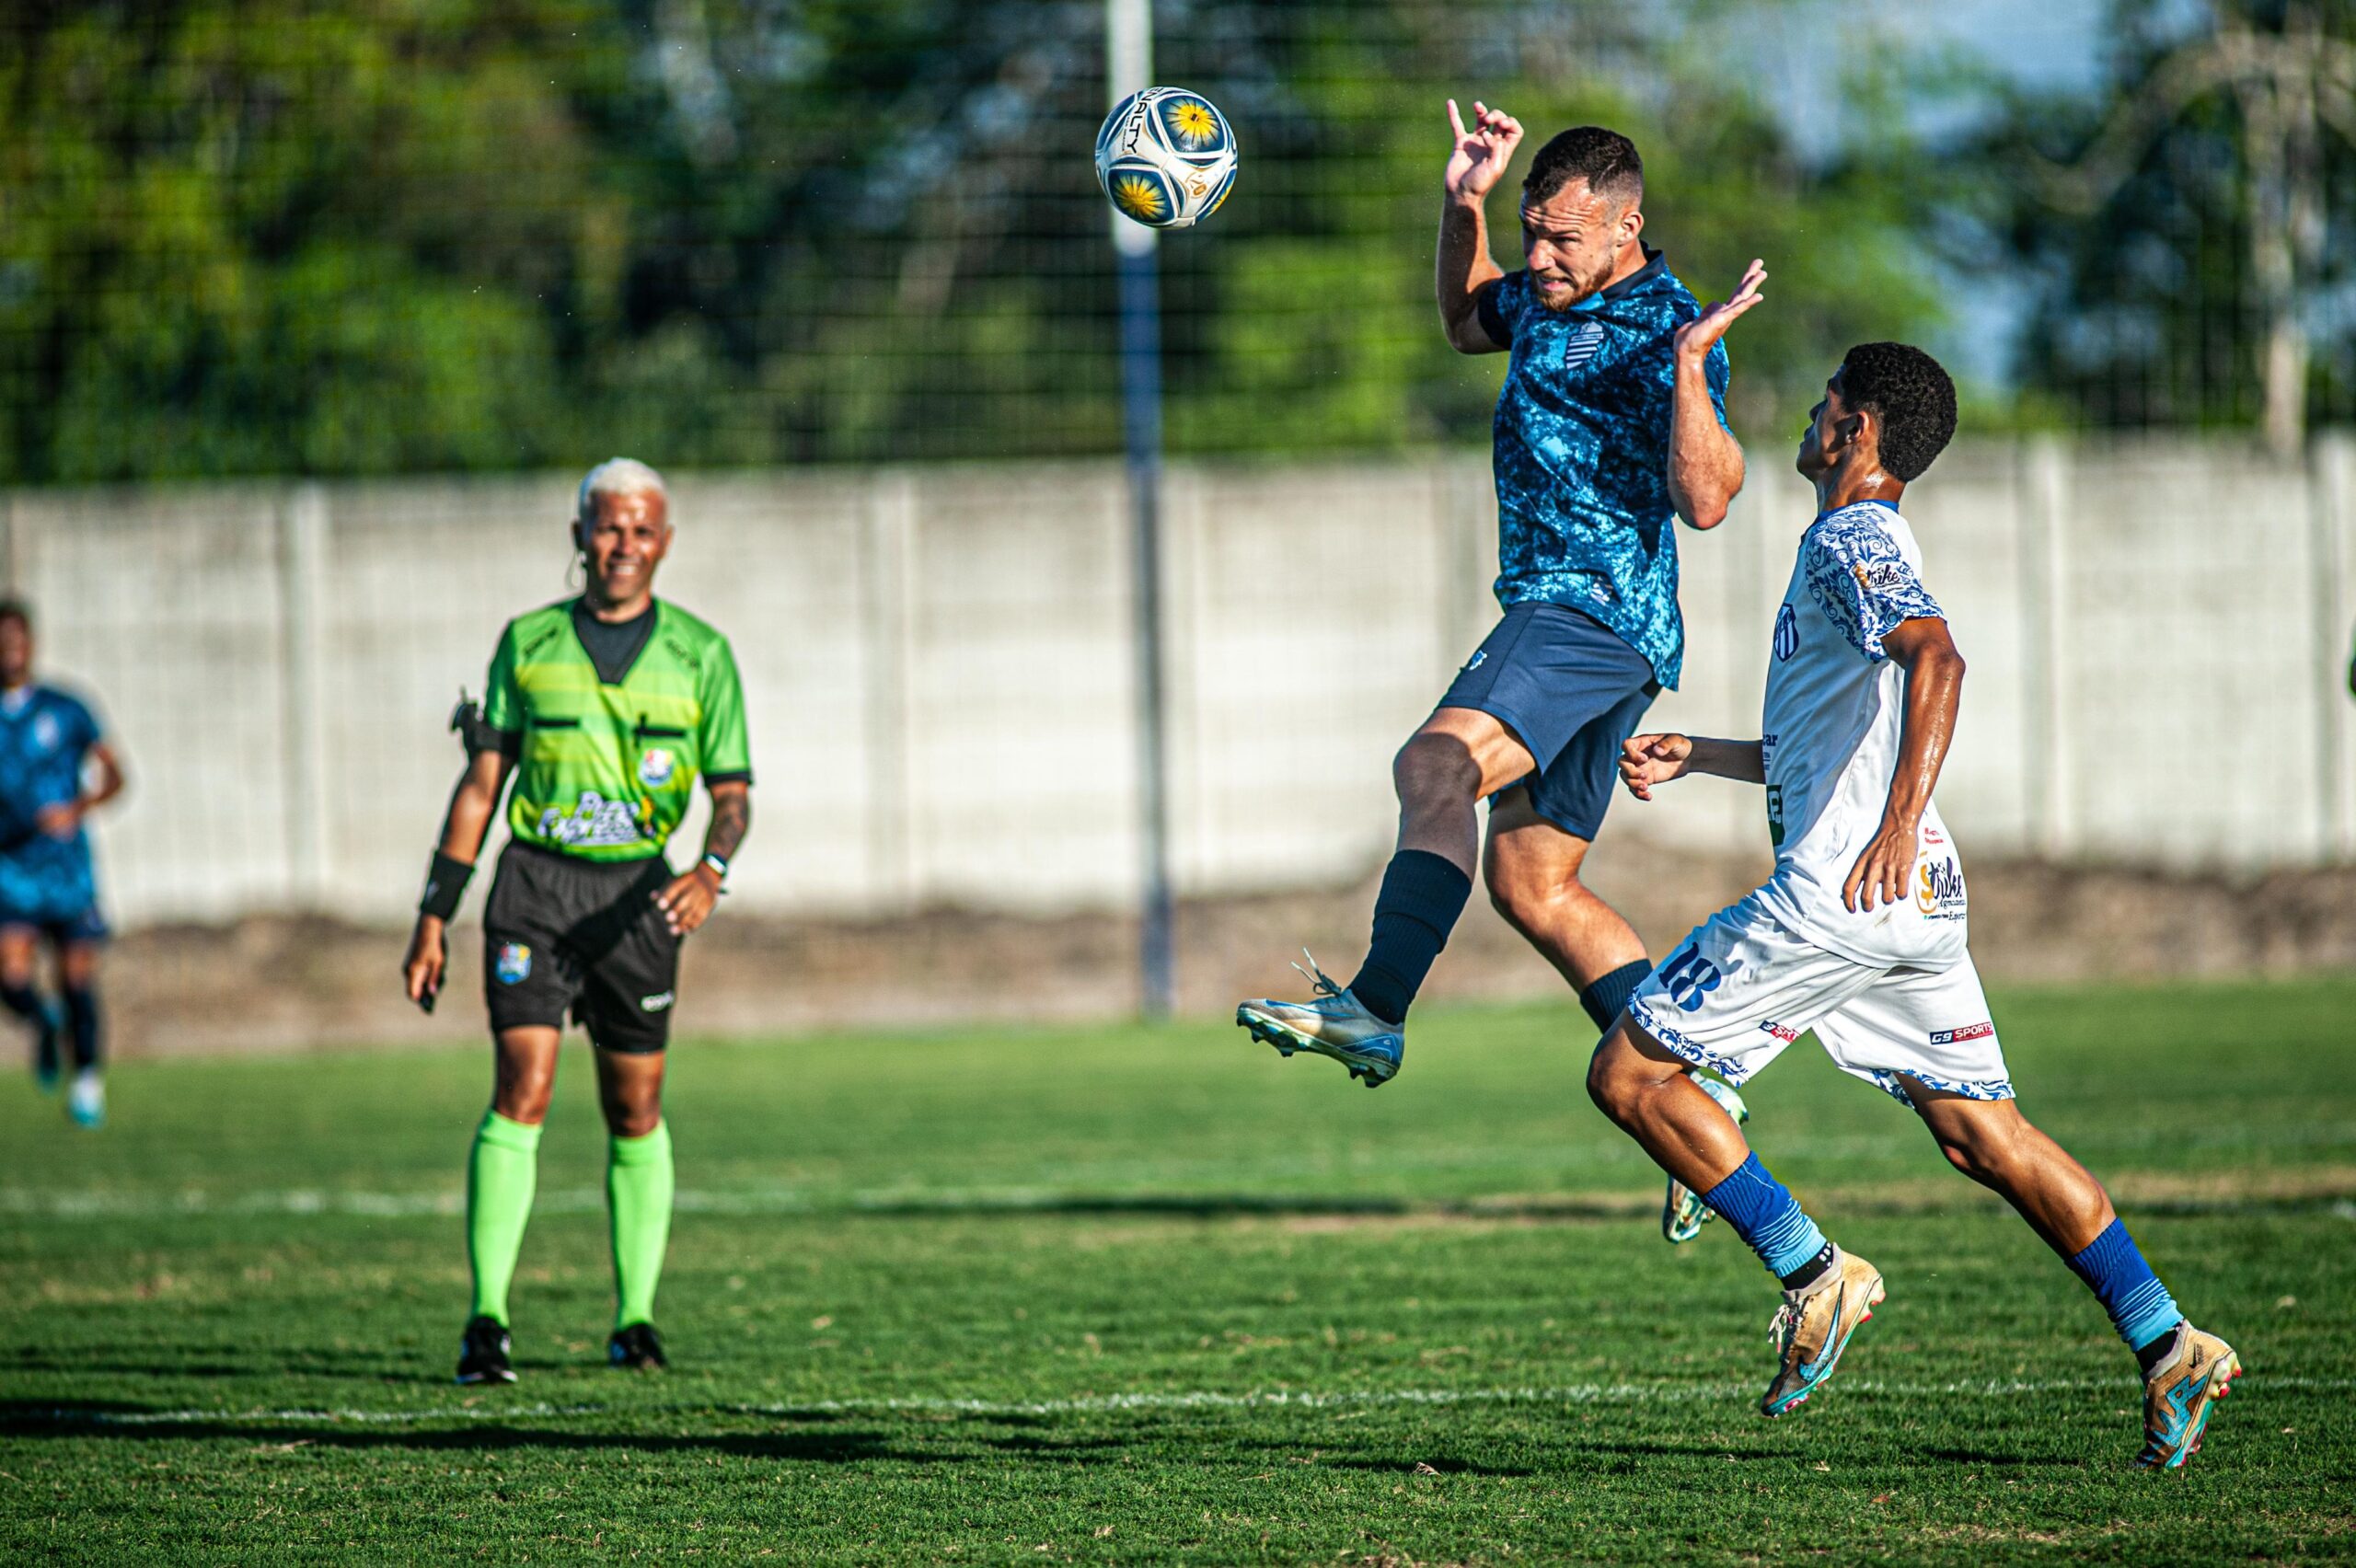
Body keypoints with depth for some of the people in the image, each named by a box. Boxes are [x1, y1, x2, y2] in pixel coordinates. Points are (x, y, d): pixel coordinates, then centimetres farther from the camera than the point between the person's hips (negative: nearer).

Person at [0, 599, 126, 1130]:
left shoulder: (65, 711, 1)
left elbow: (113, 775, 2)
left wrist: (76, 808, -15)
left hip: (66, 863, 0)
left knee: (77, 980, 1)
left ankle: (88, 1080, 21)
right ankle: (45, 1023, 20)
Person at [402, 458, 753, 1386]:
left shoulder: (700, 654, 4)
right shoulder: (528, 643, 6)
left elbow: (732, 793, 2)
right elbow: (481, 784, 9)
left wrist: (712, 869, -20)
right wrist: (434, 917, 6)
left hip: (637, 893, 1)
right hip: (535, 882, -1)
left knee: (635, 1107, 6)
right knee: (522, 1089, -13)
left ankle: (635, 1318, 19)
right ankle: (486, 1321, -16)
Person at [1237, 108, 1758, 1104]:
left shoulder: (1667, 330, -12)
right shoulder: (1548, 299, 14)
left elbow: (1704, 502, -22)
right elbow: (1467, 323, 36)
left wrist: (1689, 365, -34)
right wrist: (1463, 206, 20)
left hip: (1596, 612, -10)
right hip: (1552, 613, 10)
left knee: (1438, 765, -31)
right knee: (1531, 886, 12)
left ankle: (1373, 1012, -44)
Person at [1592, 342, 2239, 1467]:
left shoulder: (1850, 541, -7)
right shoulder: (1864, 548, 23)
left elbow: (1936, 658, -28)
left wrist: (1897, 826, -38)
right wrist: (1698, 756, 32)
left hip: (1838, 892, -10)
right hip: (1920, 904, 10)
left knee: (1628, 1072, -3)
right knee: (1982, 1134, 11)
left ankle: (1812, 1274, -6)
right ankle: (2169, 1349, 5)